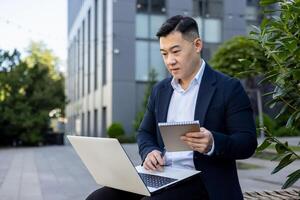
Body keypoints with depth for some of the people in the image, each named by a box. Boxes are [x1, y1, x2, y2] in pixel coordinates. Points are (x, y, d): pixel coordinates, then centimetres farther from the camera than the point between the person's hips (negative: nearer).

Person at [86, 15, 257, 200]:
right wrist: (150, 151, -2)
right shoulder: (160, 90, 15)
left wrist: (212, 143, -27)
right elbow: (145, 133, 22)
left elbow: (248, 142, -6)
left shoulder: (229, 88, -2)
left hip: (203, 184, -5)